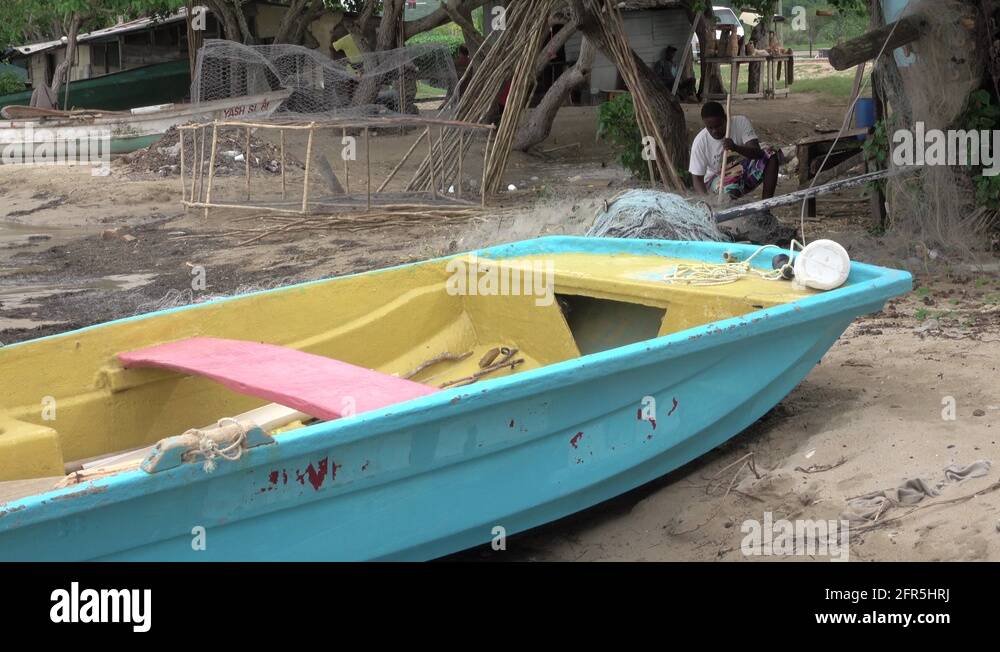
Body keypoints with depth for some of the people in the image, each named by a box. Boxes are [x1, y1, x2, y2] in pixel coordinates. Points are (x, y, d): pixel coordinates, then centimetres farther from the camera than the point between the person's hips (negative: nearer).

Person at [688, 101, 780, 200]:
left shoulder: (741, 122, -16)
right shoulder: (700, 142, -18)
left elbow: (757, 152, -26)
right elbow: (697, 178, -15)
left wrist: (736, 148, -46)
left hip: (745, 172, 3)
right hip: (717, 178, -3)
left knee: (770, 154, -22)